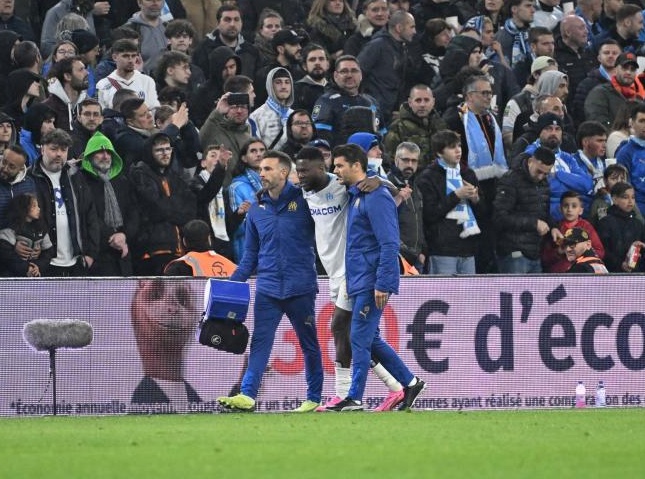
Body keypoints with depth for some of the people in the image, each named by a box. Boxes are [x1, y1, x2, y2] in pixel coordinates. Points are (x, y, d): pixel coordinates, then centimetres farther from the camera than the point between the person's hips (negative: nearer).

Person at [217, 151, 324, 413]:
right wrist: (233, 282, 6)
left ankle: (314, 398, 16)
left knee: (309, 344, 8)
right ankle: (247, 395, -16)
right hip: (267, 288, 3)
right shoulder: (257, 209, 11)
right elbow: (250, 254, 14)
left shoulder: (303, 201, -2)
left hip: (300, 287, -3)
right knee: (260, 341, -7)